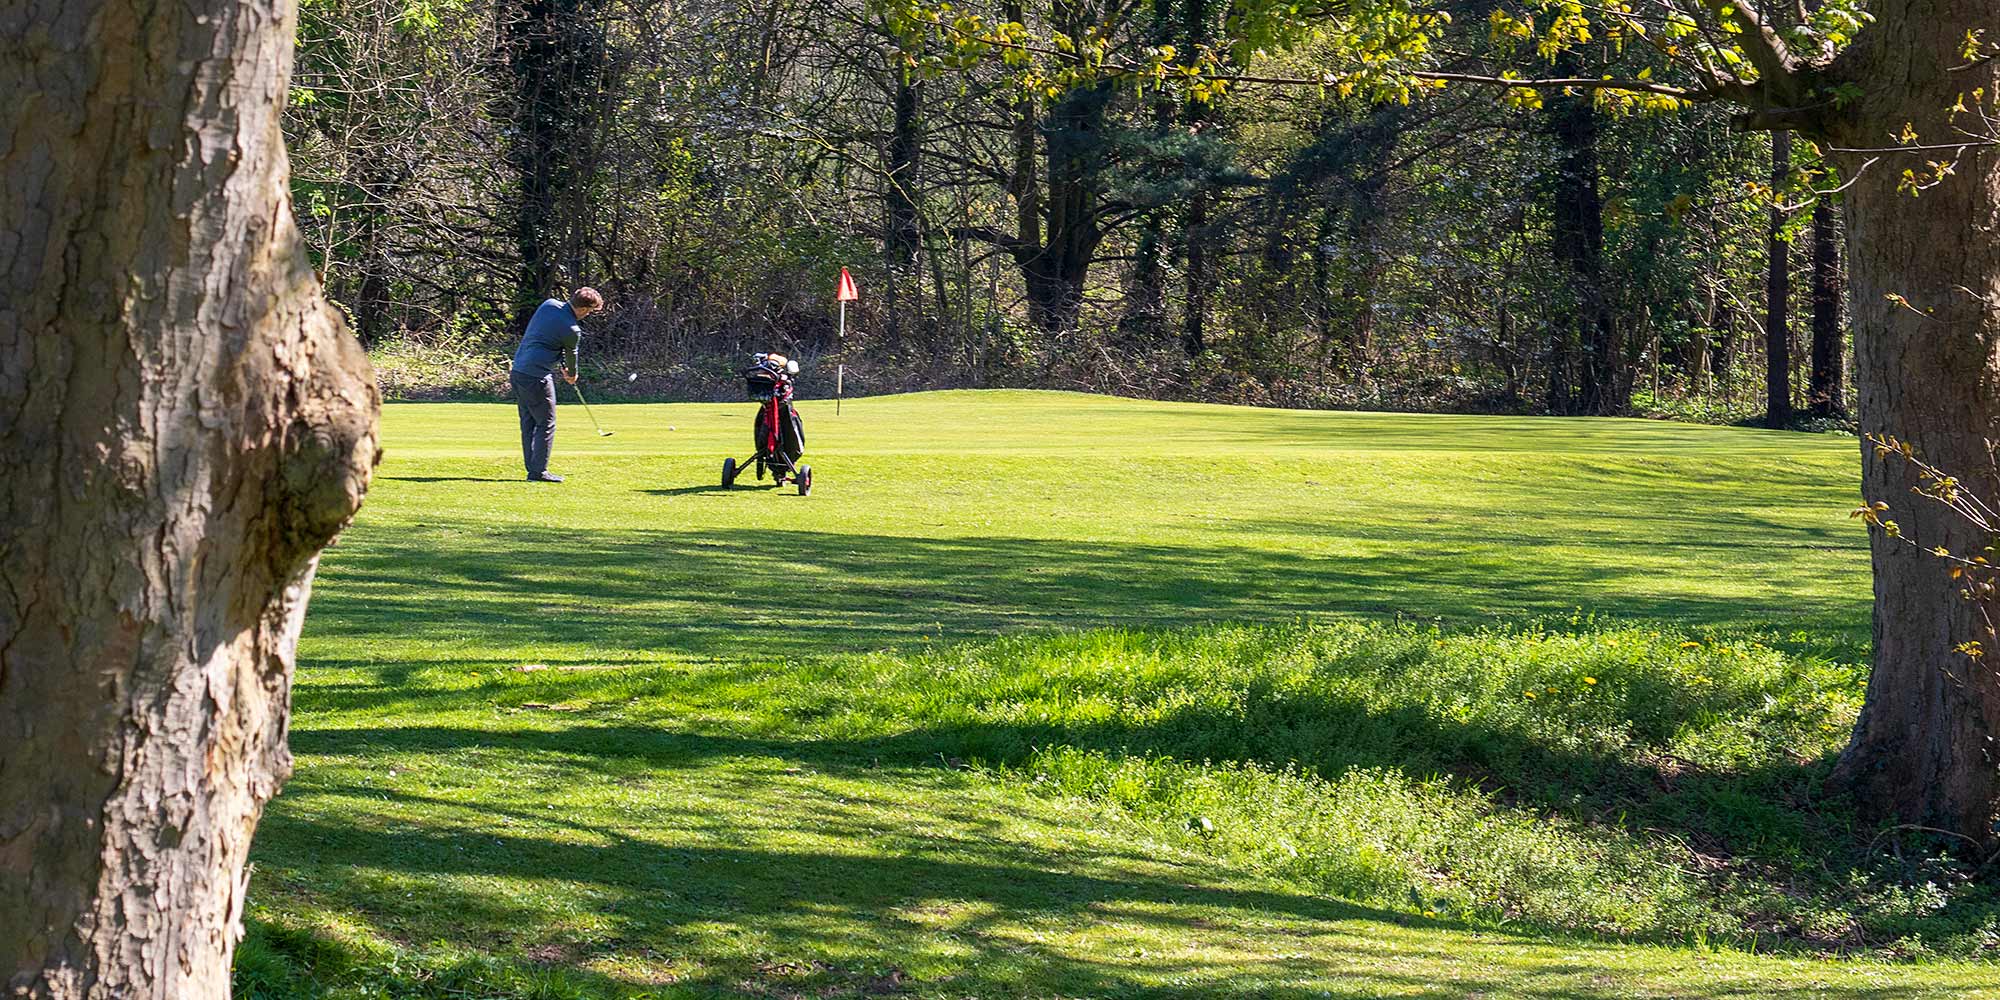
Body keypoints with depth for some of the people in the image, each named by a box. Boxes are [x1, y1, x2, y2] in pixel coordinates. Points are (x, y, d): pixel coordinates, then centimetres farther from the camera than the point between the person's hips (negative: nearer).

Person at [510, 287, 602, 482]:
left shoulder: (549, 304, 6)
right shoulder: (572, 330, -14)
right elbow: (571, 354, 6)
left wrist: (563, 366, 21)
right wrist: (571, 374, 27)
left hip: (518, 370, 8)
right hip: (537, 376, -8)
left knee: (528, 422, 12)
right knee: (546, 424, 0)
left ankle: (532, 468, 15)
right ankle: (538, 471, -2)